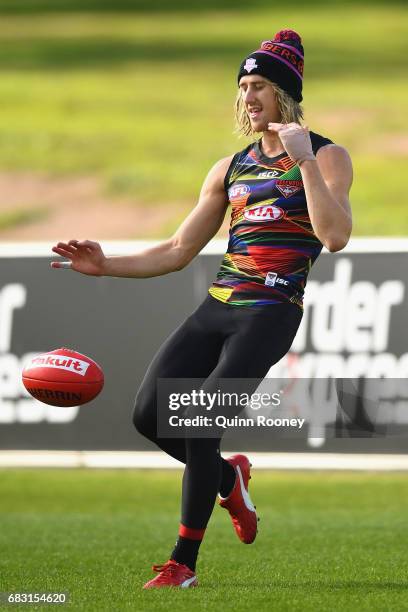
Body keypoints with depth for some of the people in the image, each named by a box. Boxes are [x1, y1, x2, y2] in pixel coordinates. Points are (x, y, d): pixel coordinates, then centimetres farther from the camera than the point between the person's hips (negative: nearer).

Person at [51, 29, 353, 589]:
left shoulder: (325, 157, 0)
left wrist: (304, 161, -21)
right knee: (149, 415, -6)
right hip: (217, 307, 6)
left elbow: (335, 236, -18)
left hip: (270, 313, -6)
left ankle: (184, 563, -3)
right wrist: (106, 266, 8)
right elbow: (178, 251, 19)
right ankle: (228, 478, 24)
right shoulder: (230, 168, 16)